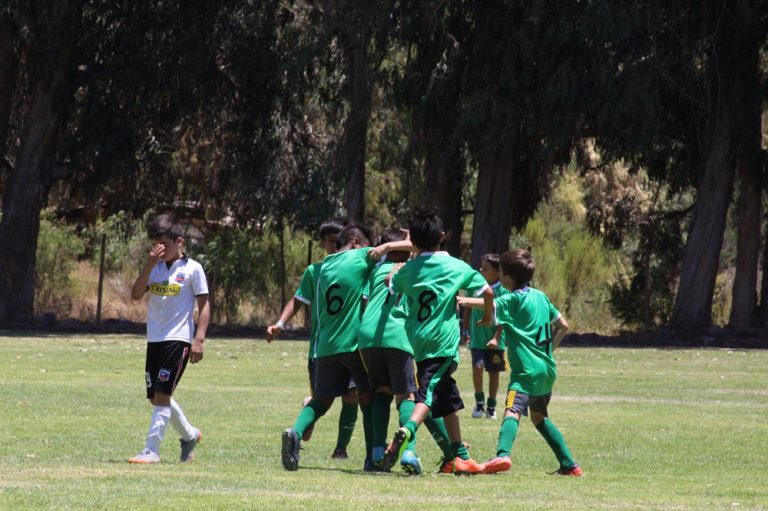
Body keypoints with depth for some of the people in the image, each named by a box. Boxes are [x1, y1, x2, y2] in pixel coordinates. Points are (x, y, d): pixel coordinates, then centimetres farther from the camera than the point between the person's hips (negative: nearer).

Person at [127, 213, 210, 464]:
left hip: (179, 339, -7)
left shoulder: (191, 268, -4)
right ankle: (189, 434, 34)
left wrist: (199, 339, -12)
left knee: (161, 394, -14)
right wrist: (149, 265, -11)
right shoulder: (154, 268, 10)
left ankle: (151, 450, -15)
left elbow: (204, 305, -4)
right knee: (156, 396, 12)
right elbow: (136, 294, -3)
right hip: (155, 338, 7)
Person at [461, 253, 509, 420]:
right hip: (477, 337, 2)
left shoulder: (502, 291, -11)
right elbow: (468, 308, 12)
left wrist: (496, 338, -19)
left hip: (494, 340, -2)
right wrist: (465, 330, 11)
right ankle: (479, 403, 2)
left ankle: (491, 407, 21)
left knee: (493, 372, 7)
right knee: (477, 366, -15)